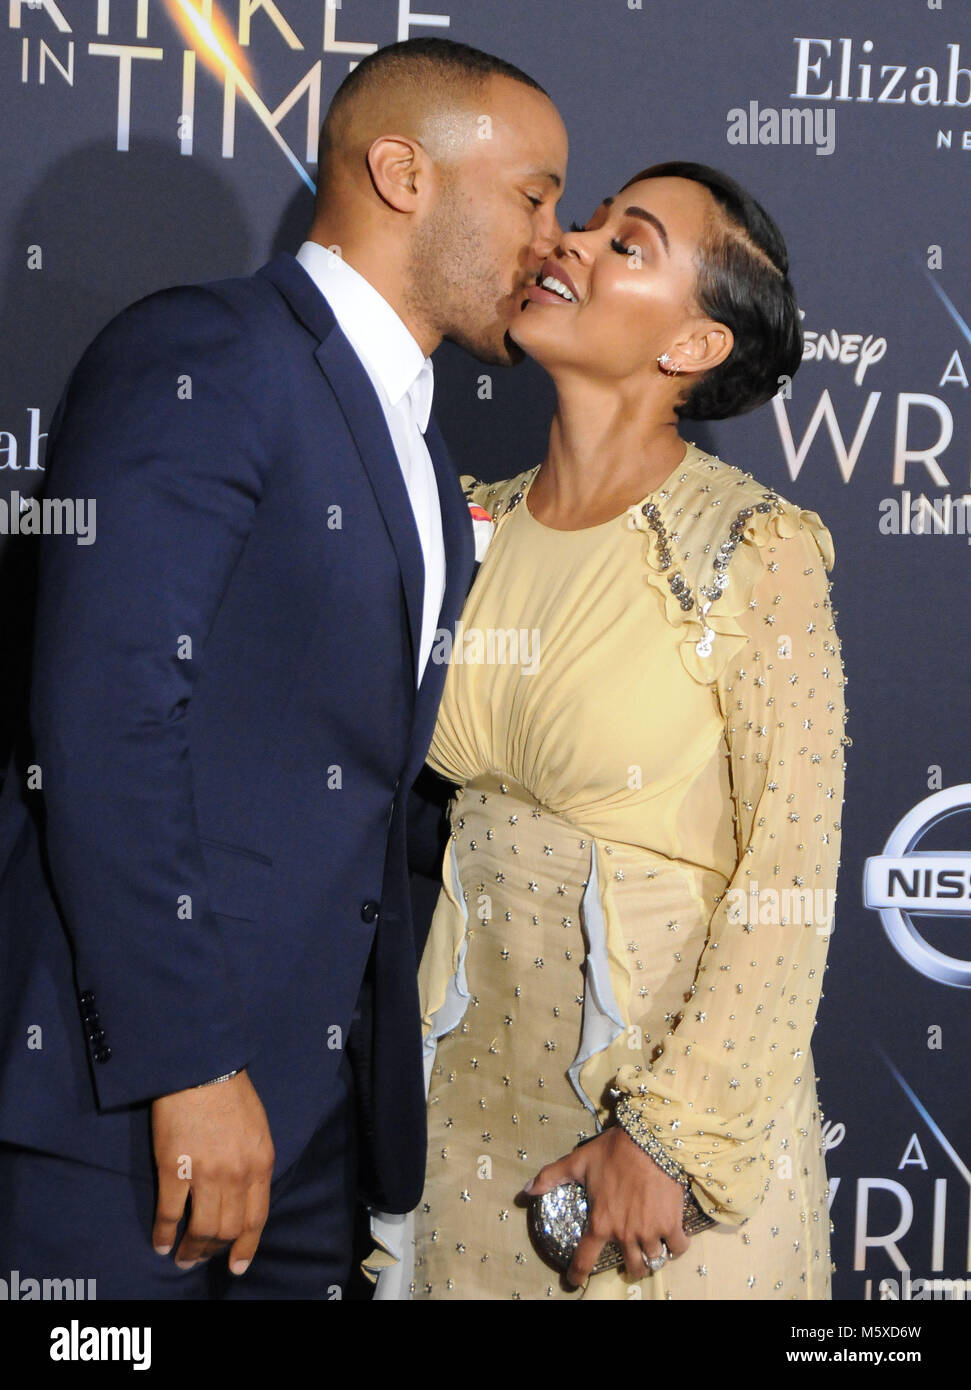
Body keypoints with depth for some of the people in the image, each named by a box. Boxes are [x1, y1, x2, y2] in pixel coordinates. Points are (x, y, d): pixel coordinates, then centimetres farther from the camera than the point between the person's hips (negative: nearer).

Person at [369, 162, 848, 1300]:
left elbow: (790, 875, -16)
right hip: (476, 1072, 5)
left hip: (680, 1067, -5)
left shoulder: (758, 550, -15)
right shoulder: (477, 523, 1)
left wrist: (667, 1135, -18)